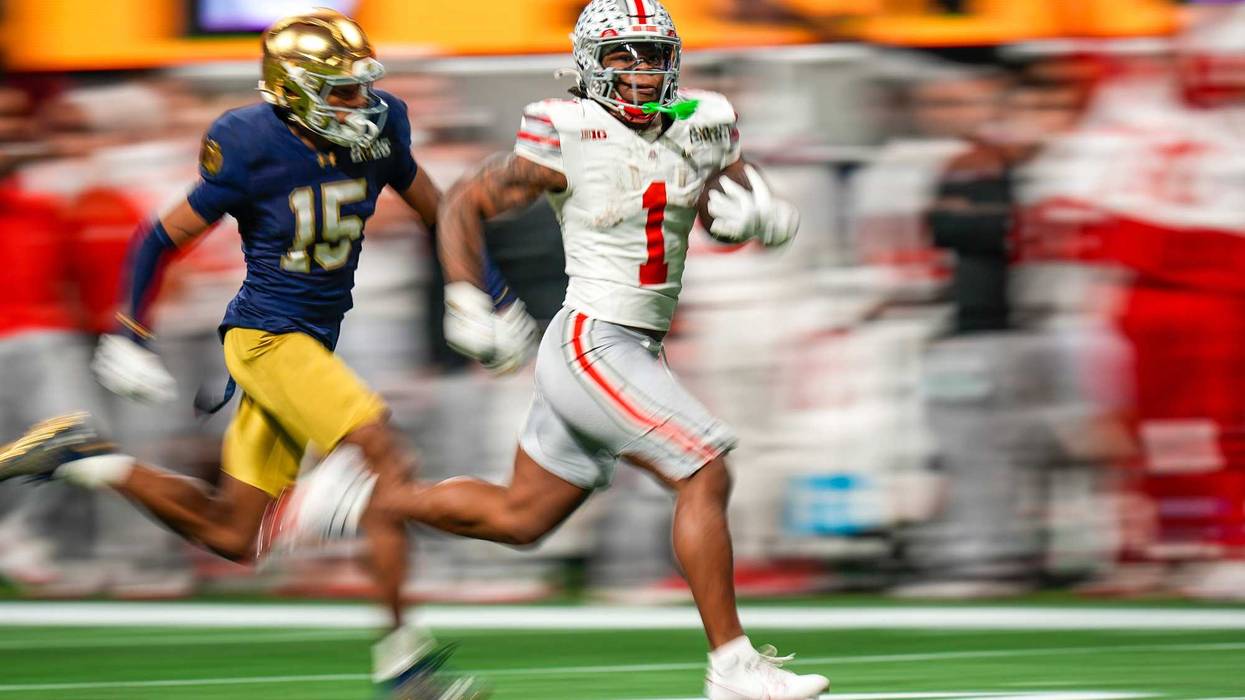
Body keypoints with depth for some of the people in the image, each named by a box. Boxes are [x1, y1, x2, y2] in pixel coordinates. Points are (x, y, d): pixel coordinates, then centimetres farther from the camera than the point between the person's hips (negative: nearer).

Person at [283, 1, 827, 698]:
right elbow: (466, 204, -2)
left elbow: (783, 222, 10)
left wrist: (752, 212, -13)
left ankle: (358, 500, 28)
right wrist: (468, 304, -9)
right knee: (706, 477, -16)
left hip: (638, 352, 8)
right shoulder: (570, 139, -11)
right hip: (593, 345, -8)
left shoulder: (700, 129, 6)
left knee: (519, 517, 16)